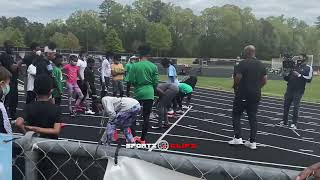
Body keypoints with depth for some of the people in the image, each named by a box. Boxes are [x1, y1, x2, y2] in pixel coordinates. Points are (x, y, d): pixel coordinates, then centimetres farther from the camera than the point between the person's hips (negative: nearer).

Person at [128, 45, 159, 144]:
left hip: (138, 93, -1)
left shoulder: (135, 66, -6)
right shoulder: (153, 66, -2)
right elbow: (156, 82, 0)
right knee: (146, 117, 7)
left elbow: (131, 80, -6)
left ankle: (133, 136, 7)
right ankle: (143, 138, 13)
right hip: (149, 94, 1)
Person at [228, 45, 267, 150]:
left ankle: (238, 138, 2)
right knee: (253, 118, 9)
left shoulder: (243, 63, -11)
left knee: (236, 115, 9)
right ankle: (252, 142, 9)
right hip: (256, 96, 6)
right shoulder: (261, 65, 8)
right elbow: (264, 80, 9)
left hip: (243, 95, -6)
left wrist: (235, 87, 1)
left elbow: (238, 77, -16)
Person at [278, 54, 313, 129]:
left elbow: (309, 78, -14)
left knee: (296, 107, -2)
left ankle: (294, 123, 6)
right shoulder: (294, 66, 14)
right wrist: (286, 75, -1)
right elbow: (287, 78, 19)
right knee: (286, 105, 8)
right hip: (289, 90, 5)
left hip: (298, 91, -5)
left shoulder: (308, 68, -1)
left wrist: (299, 75, -17)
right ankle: (284, 121, 20)